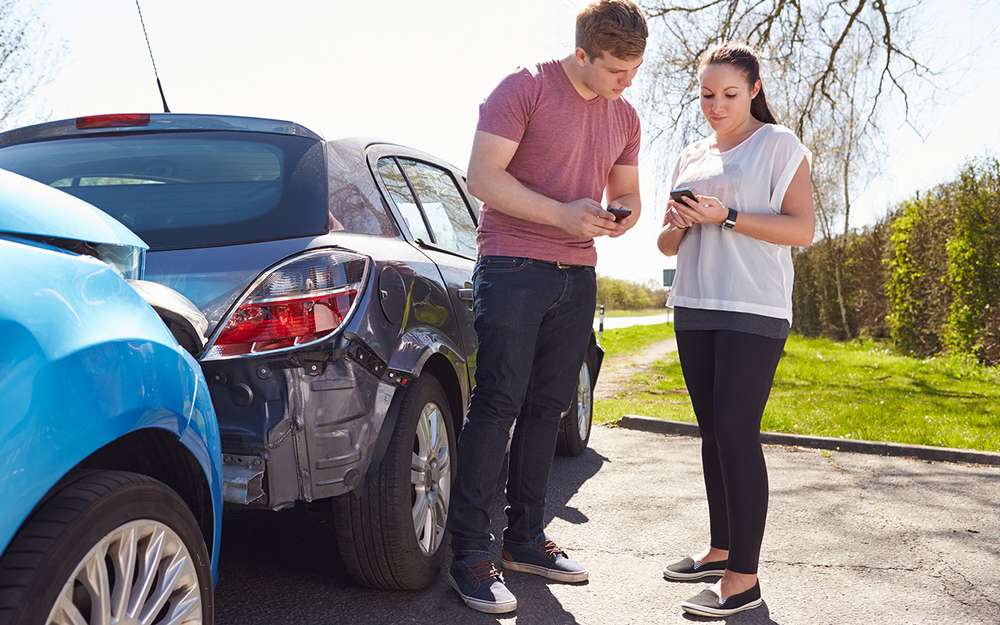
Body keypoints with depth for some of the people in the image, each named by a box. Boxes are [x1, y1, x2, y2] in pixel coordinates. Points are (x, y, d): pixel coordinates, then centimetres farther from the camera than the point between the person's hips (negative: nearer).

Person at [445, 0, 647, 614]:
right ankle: (471, 553, -4)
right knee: (498, 405, -10)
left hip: (577, 277, 7)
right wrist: (563, 214, -22)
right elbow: (483, 177, -13)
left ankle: (525, 537, 19)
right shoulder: (525, 89, -7)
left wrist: (623, 215, -2)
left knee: (547, 407, 8)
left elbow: (627, 193, 23)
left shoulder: (625, 117, 13)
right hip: (513, 269, -6)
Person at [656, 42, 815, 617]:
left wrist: (726, 216, -17)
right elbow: (669, 246, 22)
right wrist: (677, 224, -2)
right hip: (694, 309, 7)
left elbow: (803, 229, -8)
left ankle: (744, 577, -9)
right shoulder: (691, 158, 18)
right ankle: (721, 550, 19)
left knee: (736, 432, -13)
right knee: (713, 433, 9)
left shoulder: (779, 144, 1)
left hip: (753, 311, -6)